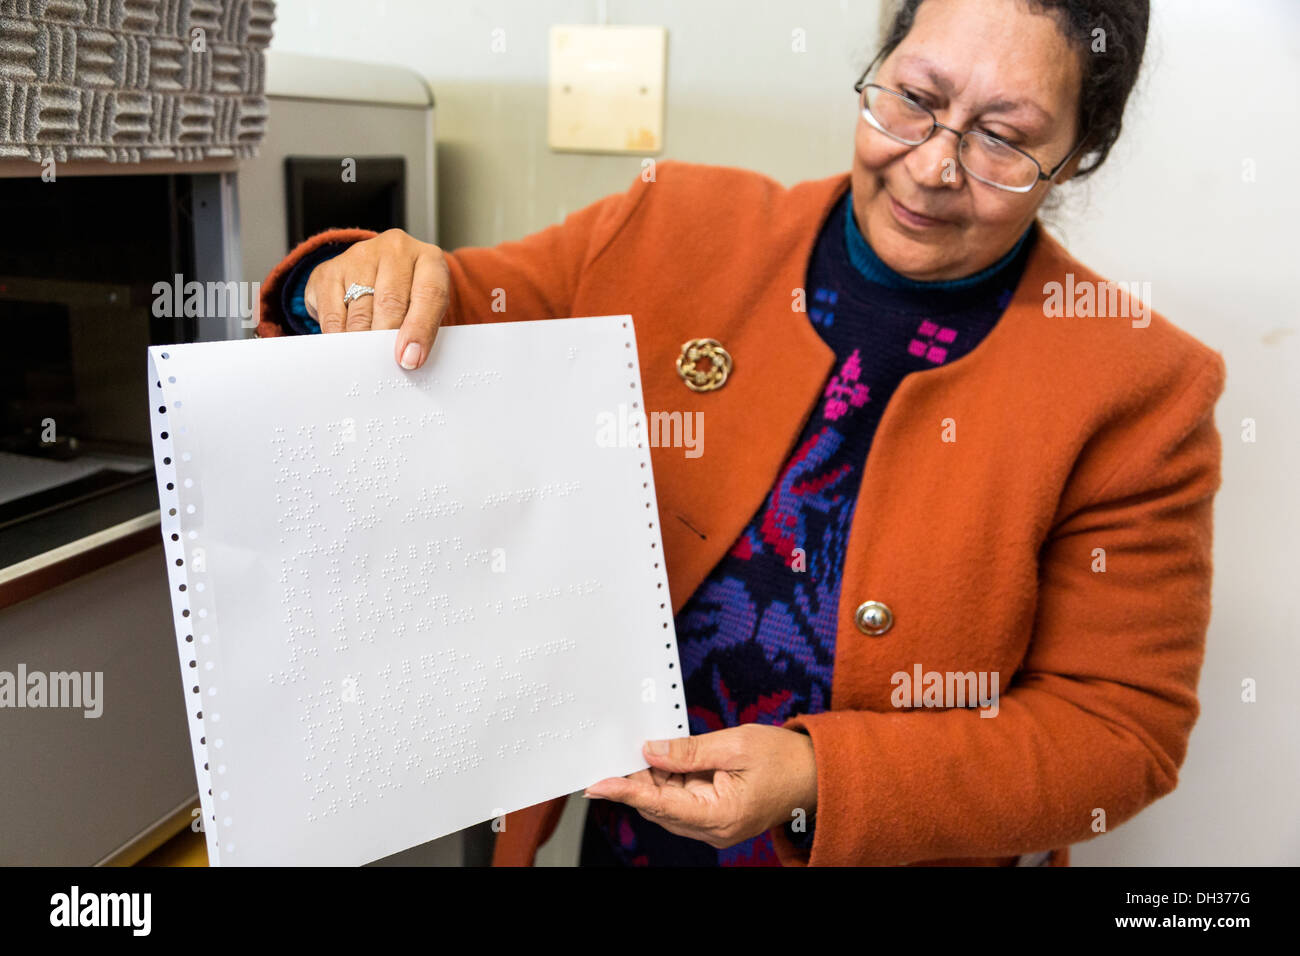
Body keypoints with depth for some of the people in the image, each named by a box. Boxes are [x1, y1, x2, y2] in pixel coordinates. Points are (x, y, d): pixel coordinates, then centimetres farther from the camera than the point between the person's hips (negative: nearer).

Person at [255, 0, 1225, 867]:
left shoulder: (1140, 393, -15)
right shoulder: (670, 229, -10)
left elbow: (1121, 726, -13)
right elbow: (459, 321, -1)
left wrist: (819, 779, -24)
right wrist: (368, 285, -25)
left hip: (896, 848, -2)